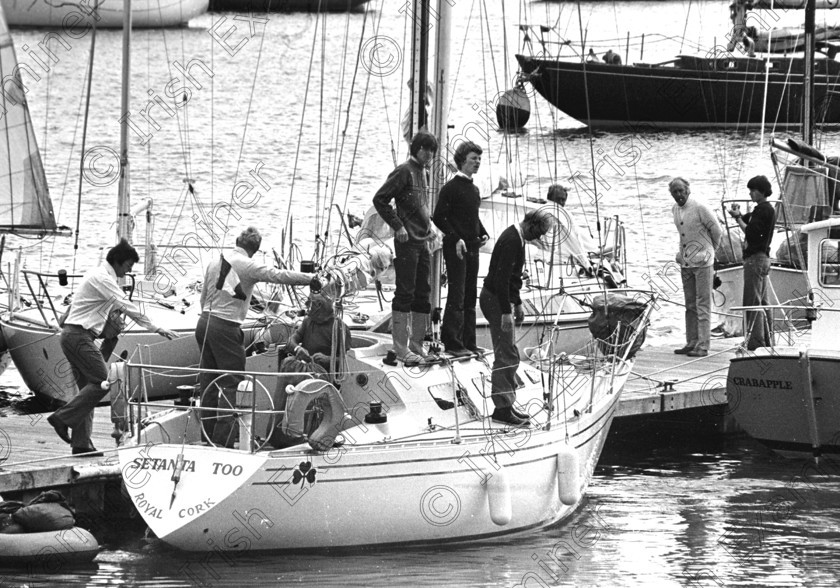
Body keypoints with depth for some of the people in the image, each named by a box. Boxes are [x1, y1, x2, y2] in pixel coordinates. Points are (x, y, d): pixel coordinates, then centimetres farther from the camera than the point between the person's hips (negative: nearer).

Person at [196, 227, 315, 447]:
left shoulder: (215, 262, 11)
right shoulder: (248, 266, -10)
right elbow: (279, 276, -13)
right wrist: (311, 279, -4)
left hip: (205, 321, 8)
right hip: (226, 328, -7)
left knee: (209, 381, 13)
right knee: (231, 383, -3)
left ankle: (209, 435, 17)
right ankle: (223, 439, -9)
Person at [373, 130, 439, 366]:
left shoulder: (422, 172, 16)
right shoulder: (404, 172, -9)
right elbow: (379, 199, -14)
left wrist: (429, 227, 15)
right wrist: (398, 226, -17)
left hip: (423, 243, 9)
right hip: (407, 242, -9)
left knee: (423, 294, 10)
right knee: (405, 294, -7)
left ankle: (416, 345, 16)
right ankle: (401, 348, -6)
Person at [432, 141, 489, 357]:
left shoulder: (473, 189, 15)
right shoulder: (451, 187, -10)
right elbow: (439, 218, -13)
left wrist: (483, 234, 10)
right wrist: (456, 238, -19)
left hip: (472, 247, 8)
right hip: (456, 247, -8)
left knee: (470, 297, 10)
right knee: (457, 296, -9)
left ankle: (468, 342, 16)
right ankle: (452, 343, -7)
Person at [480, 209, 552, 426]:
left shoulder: (517, 238, 12)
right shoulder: (511, 241, -21)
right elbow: (501, 278, -25)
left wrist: (517, 304, 25)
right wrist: (506, 312, -25)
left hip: (504, 299, 11)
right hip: (496, 300, -11)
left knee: (507, 355, 14)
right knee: (507, 356, -8)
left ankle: (505, 405, 19)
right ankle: (503, 408, -5)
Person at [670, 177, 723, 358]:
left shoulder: (699, 207, -14)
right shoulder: (675, 209, 8)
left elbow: (717, 231, -7)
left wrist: (710, 249, 6)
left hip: (702, 262, -7)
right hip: (685, 262, 7)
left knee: (703, 304, -6)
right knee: (690, 305, 12)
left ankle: (703, 346, -8)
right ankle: (691, 342, 18)